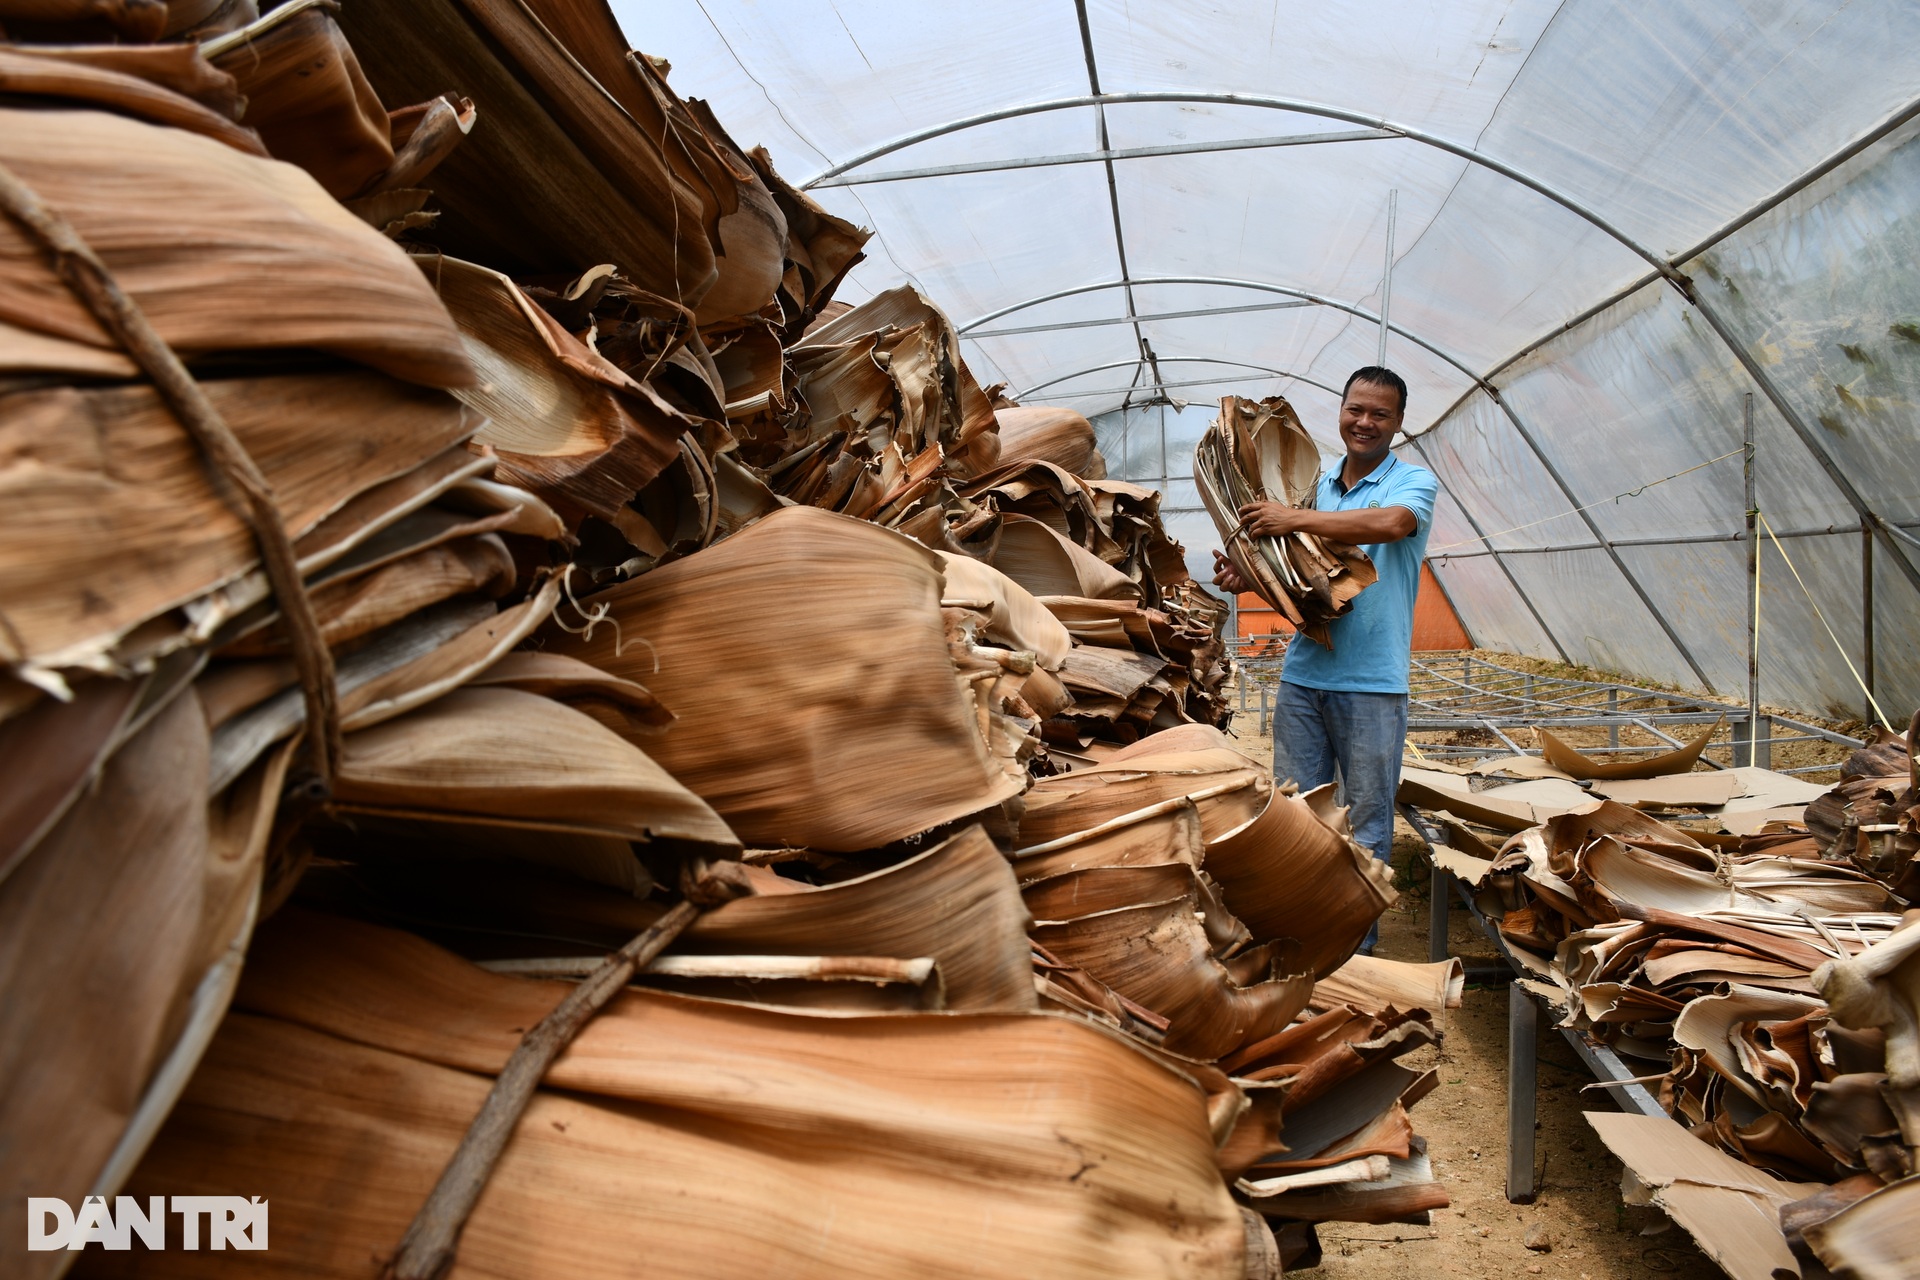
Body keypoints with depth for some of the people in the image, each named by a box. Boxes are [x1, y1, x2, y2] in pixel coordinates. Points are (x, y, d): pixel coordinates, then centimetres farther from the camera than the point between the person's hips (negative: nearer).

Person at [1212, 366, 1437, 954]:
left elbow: (1392, 523, -24)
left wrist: (1294, 519, -21)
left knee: (1368, 819, 5)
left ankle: (1357, 945, 18)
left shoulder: (1413, 481, 0)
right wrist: (1246, 578, -3)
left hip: (1372, 682, -5)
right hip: (1303, 673, 5)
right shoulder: (1317, 486, 15)